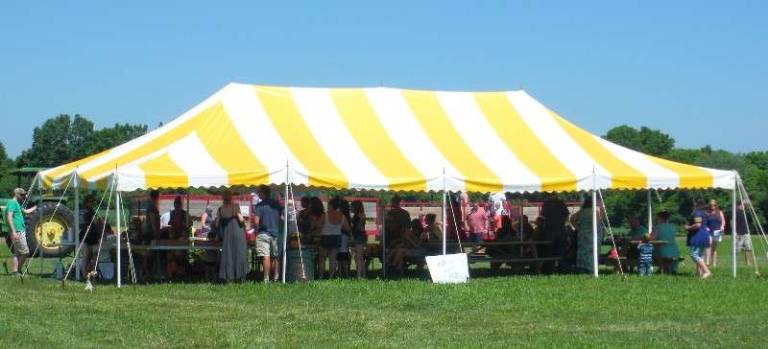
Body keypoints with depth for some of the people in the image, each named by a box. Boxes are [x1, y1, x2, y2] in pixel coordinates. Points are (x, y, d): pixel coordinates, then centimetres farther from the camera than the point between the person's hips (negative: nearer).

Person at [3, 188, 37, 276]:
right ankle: (17, 271, -4)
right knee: (25, 252, -11)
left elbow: (26, 211, 39)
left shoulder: (17, 204, 21)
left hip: (21, 232, 10)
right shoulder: (12, 203, -9)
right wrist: (13, 232, -25)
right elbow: (9, 218, -19)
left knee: (17, 253, 7)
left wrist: (36, 207, 41)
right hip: (17, 232, -10)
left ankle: (14, 271, 6)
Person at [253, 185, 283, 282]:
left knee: (266, 256, -9)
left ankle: (266, 279, -15)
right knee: (275, 257, 13)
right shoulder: (277, 204, 8)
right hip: (276, 233, 5)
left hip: (264, 233, -5)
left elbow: (256, 221, -13)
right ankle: (275, 278, 14)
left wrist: (257, 228, 6)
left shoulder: (259, 206, -9)